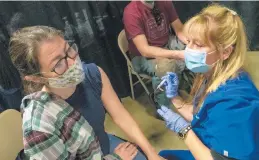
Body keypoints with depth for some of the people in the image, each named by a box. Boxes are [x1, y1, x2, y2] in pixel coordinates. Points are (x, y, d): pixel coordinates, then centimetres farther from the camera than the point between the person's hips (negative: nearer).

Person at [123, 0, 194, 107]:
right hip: (143, 56, -6)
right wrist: (178, 54, -39)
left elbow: (180, 30, -3)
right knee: (165, 67, -34)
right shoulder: (131, 12, -24)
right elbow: (145, 50, -30)